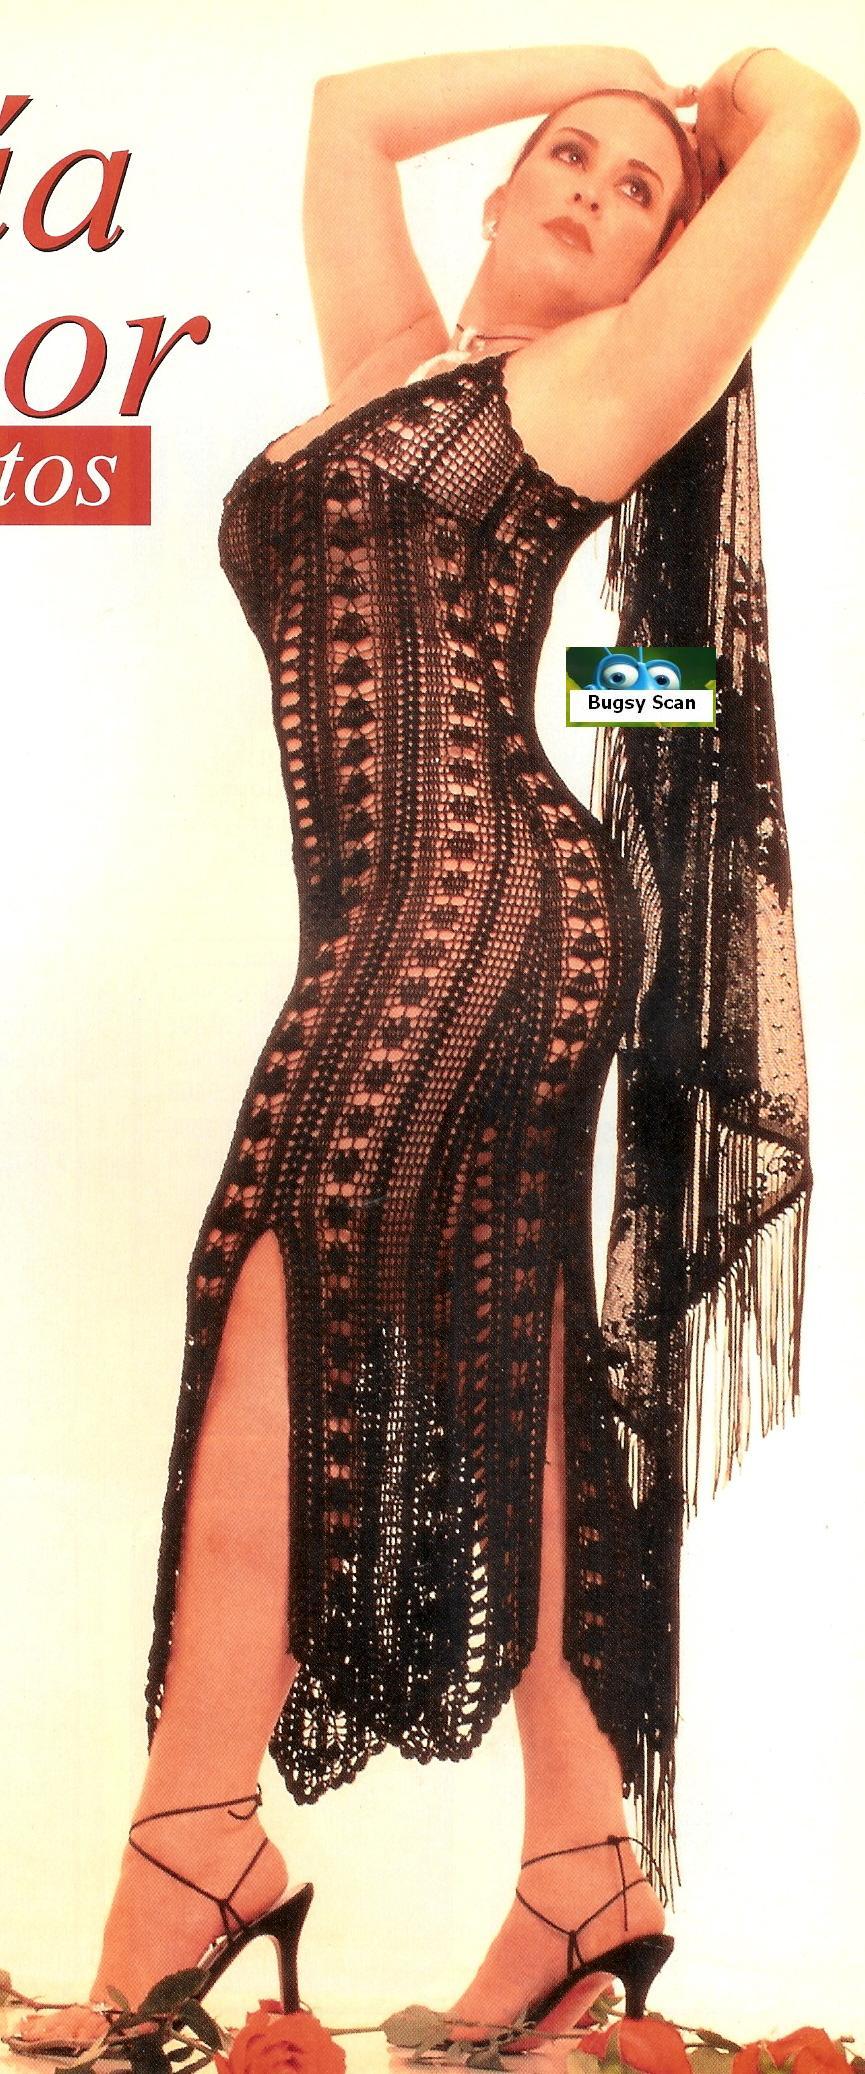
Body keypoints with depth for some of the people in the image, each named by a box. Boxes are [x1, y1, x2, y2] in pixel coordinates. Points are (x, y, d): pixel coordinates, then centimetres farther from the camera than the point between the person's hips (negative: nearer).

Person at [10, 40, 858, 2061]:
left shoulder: (603, 378, 8)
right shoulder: (394, 363, 26)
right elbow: (352, 107, 36)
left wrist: (689, 105, 28)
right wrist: (597, 59, 38)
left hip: (484, 901, -8)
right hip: (424, 927, 8)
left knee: (270, 1322, -12)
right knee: (496, 1403, 4)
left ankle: (195, 1844, -6)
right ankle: (587, 1867, 9)